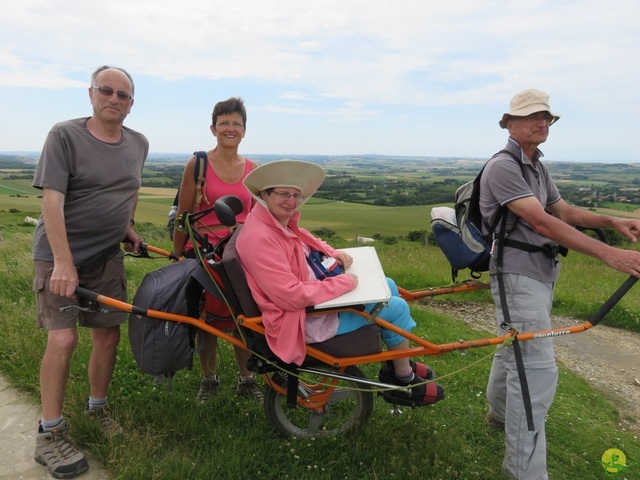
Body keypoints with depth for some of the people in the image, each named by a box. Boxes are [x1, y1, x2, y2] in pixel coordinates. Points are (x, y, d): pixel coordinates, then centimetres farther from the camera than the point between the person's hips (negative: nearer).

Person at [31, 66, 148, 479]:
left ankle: (97, 408, 29)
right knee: (63, 339, -11)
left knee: (109, 336, 7)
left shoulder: (138, 144, 5)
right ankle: (50, 434, 5)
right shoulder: (65, 135, -10)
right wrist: (63, 262, -25)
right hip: (60, 254, -4)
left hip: (108, 256, 5)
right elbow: (52, 199, -18)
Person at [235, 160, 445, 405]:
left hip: (311, 298, 10)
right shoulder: (259, 238, -29)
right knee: (397, 308, -4)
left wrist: (333, 253, 2)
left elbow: (310, 242, 22)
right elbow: (292, 296, -32)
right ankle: (404, 380, 21)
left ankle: (399, 363, 34)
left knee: (387, 286, 17)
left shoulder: (281, 222, 0)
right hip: (305, 321, -10)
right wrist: (343, 283, -23)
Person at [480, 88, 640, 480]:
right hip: (519, 275, -10)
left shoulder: (538, 167, 16)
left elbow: (564, 212, 17)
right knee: (536, 369, -10)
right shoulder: (503, 167, -16)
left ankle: (500, 413, 44)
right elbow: (541, 222, -24)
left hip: (541, 274, 10)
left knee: (515, 350, 23)